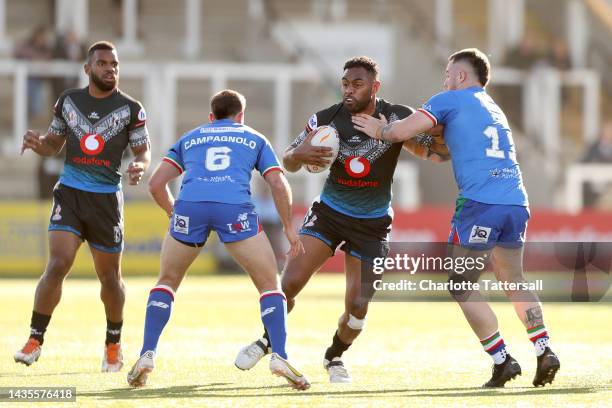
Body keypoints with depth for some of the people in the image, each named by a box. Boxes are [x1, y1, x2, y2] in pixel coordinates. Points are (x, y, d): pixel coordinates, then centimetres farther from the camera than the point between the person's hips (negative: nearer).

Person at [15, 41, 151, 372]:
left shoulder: (130, 109, 0)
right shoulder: (68, 101, 6)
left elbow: (143, 150, 4)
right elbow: (54, 143, 15)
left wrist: (139, 165, -20)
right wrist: (37, 143, -8)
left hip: (107, 198, 0)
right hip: (69, 194, 0)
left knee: (110, 276, 8)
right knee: (57, 264, -16)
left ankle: (113, 345, 28)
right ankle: (35, 339, -9)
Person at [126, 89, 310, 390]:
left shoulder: (190, 138, 32)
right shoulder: (254, 139, 28)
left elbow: (156, 184, 25)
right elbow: (279, 185, 16)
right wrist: (289, 229, 26)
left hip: (189, 205, 2)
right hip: (235, 208, -2)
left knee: (167, 281, 22)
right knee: (269, 284, 11)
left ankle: (147, 355, 9)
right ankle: (279, 357, -6)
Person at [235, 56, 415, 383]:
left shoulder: (397, 118, -15)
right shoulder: (326, 119, -10)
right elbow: (288, 163, 1)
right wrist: (298, 154, -26)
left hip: (373, 224, -1)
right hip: (329, 212, 1)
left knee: (358, 306, -5)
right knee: (289, 283, -14)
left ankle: (335, 356, 26)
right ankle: (268, 341, 14)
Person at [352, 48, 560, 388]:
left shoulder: (451, 99, 6)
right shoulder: (494, 111, 29)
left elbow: (403, 132, -3)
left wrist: (378, 130, 16)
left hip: (480, 203, -7)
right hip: (517, 203, 7)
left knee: (461, 286, 4)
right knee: (513, 280, 21)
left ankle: (502, 360, -3)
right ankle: (544, 350, 7)